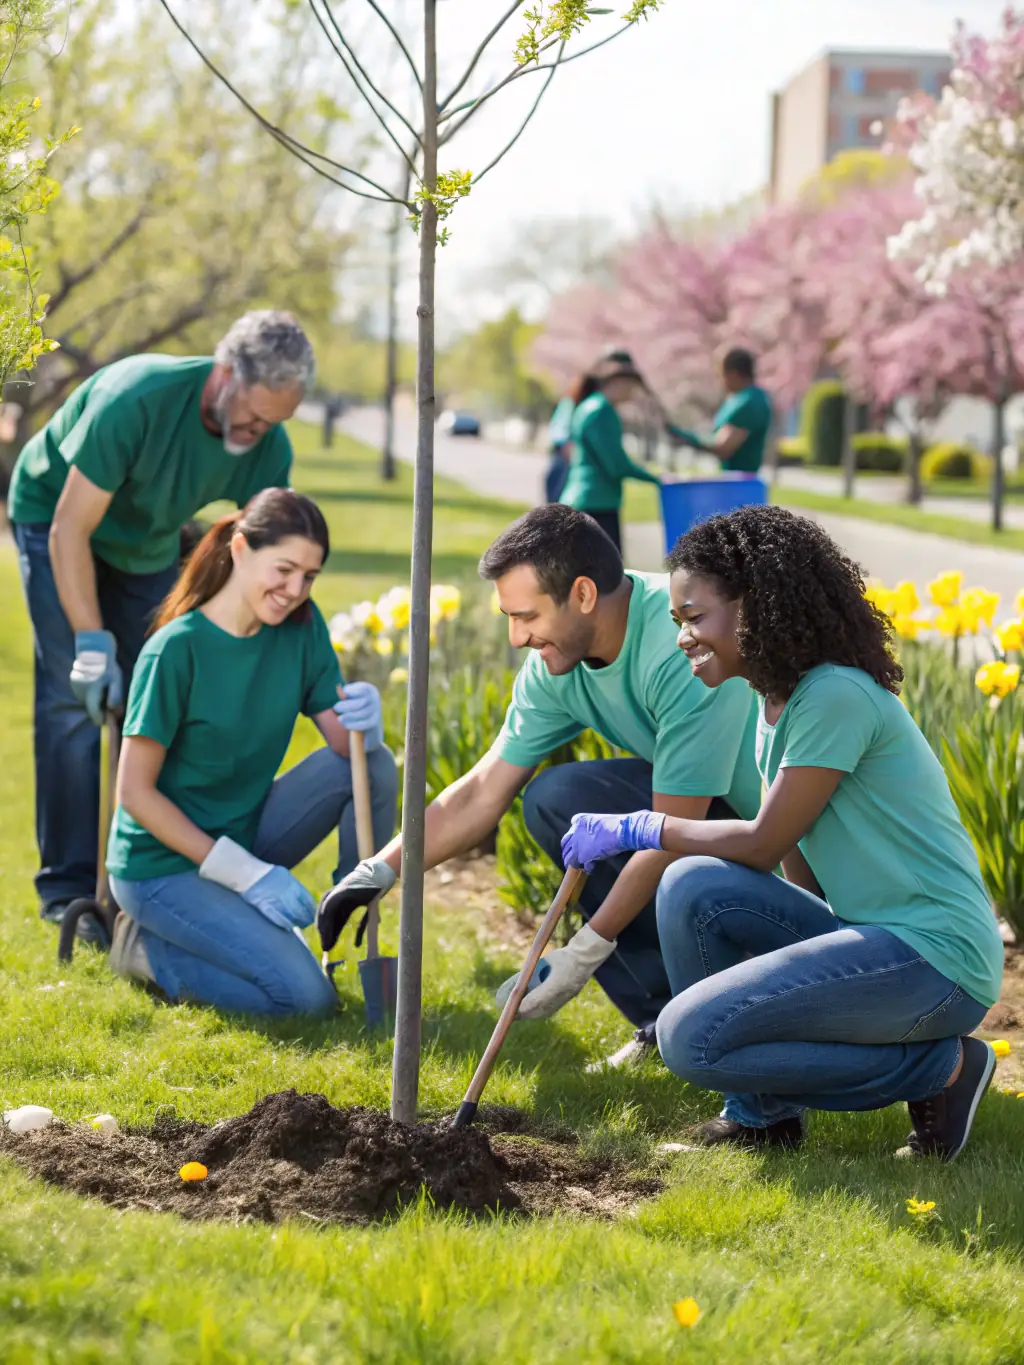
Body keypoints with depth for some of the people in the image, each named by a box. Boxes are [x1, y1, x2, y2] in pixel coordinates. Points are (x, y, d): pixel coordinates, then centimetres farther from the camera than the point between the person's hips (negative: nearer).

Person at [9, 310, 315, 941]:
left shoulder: (268, 448, -21)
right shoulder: (137, 398, -38)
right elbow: (70, 529, -32)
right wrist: (93, 643, -35)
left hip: (149, 545, 5)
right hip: (55, 517, -5)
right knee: (74, 700, -14)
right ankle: (69, 889, -9)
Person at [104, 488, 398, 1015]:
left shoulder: (302, 627, -2)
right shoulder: (177, 648, -20)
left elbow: (343, 741, -6)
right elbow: (135, 792, -17)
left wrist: (364, 721, -31)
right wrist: (245, 872, -20)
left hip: (246, 835, 6)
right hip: (164, 862, -6)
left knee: (373, 766, -16)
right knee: (305, 995, -21)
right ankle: (151, 948, 0)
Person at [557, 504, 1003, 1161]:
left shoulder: (837, 696, -16)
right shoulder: (777, 708, 13)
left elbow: (763, 844, -13)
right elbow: (799, 867, 10)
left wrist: (635, 829, -3)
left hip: (937, 958, -9)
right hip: (871, 934, 9)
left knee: (691, 1036, -17)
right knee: (690, 887, -6)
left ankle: (941, 1067, -5)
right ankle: (762, 1114, 6)